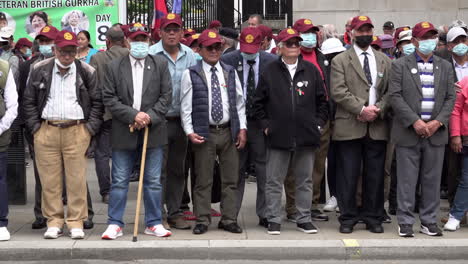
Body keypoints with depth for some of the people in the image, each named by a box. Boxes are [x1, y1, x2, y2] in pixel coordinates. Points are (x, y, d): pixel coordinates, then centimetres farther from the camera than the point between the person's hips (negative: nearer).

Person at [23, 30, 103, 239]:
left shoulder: (86, 72, 5)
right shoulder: (39, 70, 7)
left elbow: (97, 102, 8)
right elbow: (28, 101, 10)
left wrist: (90, 128, 0)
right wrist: (35, 127, 3)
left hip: (76, 132, -1)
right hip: (46, 132, 1)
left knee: (77, 179, -2)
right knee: (50, 180, 2)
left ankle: (76, 222, 7)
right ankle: (54, 222, 12)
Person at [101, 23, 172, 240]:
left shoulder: (160, 65, 6)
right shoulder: (113, 67, 4)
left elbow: (166, 96, 2)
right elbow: (109, 99, -2)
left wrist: (150, 117, -11)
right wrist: (133, 115, -13)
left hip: (153, 131, 1)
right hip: (124, 133, -1)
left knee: (153, 181, 6)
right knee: (119, 181, 3)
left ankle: (153, 223, 16)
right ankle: (115, 224, 11)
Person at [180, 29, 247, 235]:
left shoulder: (230, 73, 11)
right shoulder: (191, 74, 0)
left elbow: (239, 101, 12)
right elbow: (186, 106, -1)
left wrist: (242, 128, 4)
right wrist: (189, 131, -11)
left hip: (229, 131, 3)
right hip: (204, 133, -3)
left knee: (231, 179, 7)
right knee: (203, 180, 2)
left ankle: (229, 220, 16)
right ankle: (202, 221, 12)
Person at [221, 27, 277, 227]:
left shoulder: (272, 62, -1)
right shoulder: (227, 61, -2)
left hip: (262, 122, 0)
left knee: (264, 170, 4)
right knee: (236, 170, 6)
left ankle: (264, 215, 13)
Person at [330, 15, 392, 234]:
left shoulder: (385, 61, 14)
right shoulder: (340, 61, 4)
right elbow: (338, 92, -7)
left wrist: (378, 109, -9)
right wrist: (361, 109, -15)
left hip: (377, 127, 3)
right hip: (350, 126, -3)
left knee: (375, 175, 7)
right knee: (348, 175, 1)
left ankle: (373, 218, 18)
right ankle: (347, 218, 11)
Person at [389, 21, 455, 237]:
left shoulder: (445, 67, 12)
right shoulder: (400, 65, 1)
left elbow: (450, 98, 7)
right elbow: (395, 96, -7)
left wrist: (438, 122, -8)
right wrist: (415, 121, -15)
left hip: (436, 131, 3)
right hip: (408, 132, -3)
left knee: (432, 179, 7)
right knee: (407, 179, 0)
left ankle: (429, 221, 17)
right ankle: (405, 222, 8)